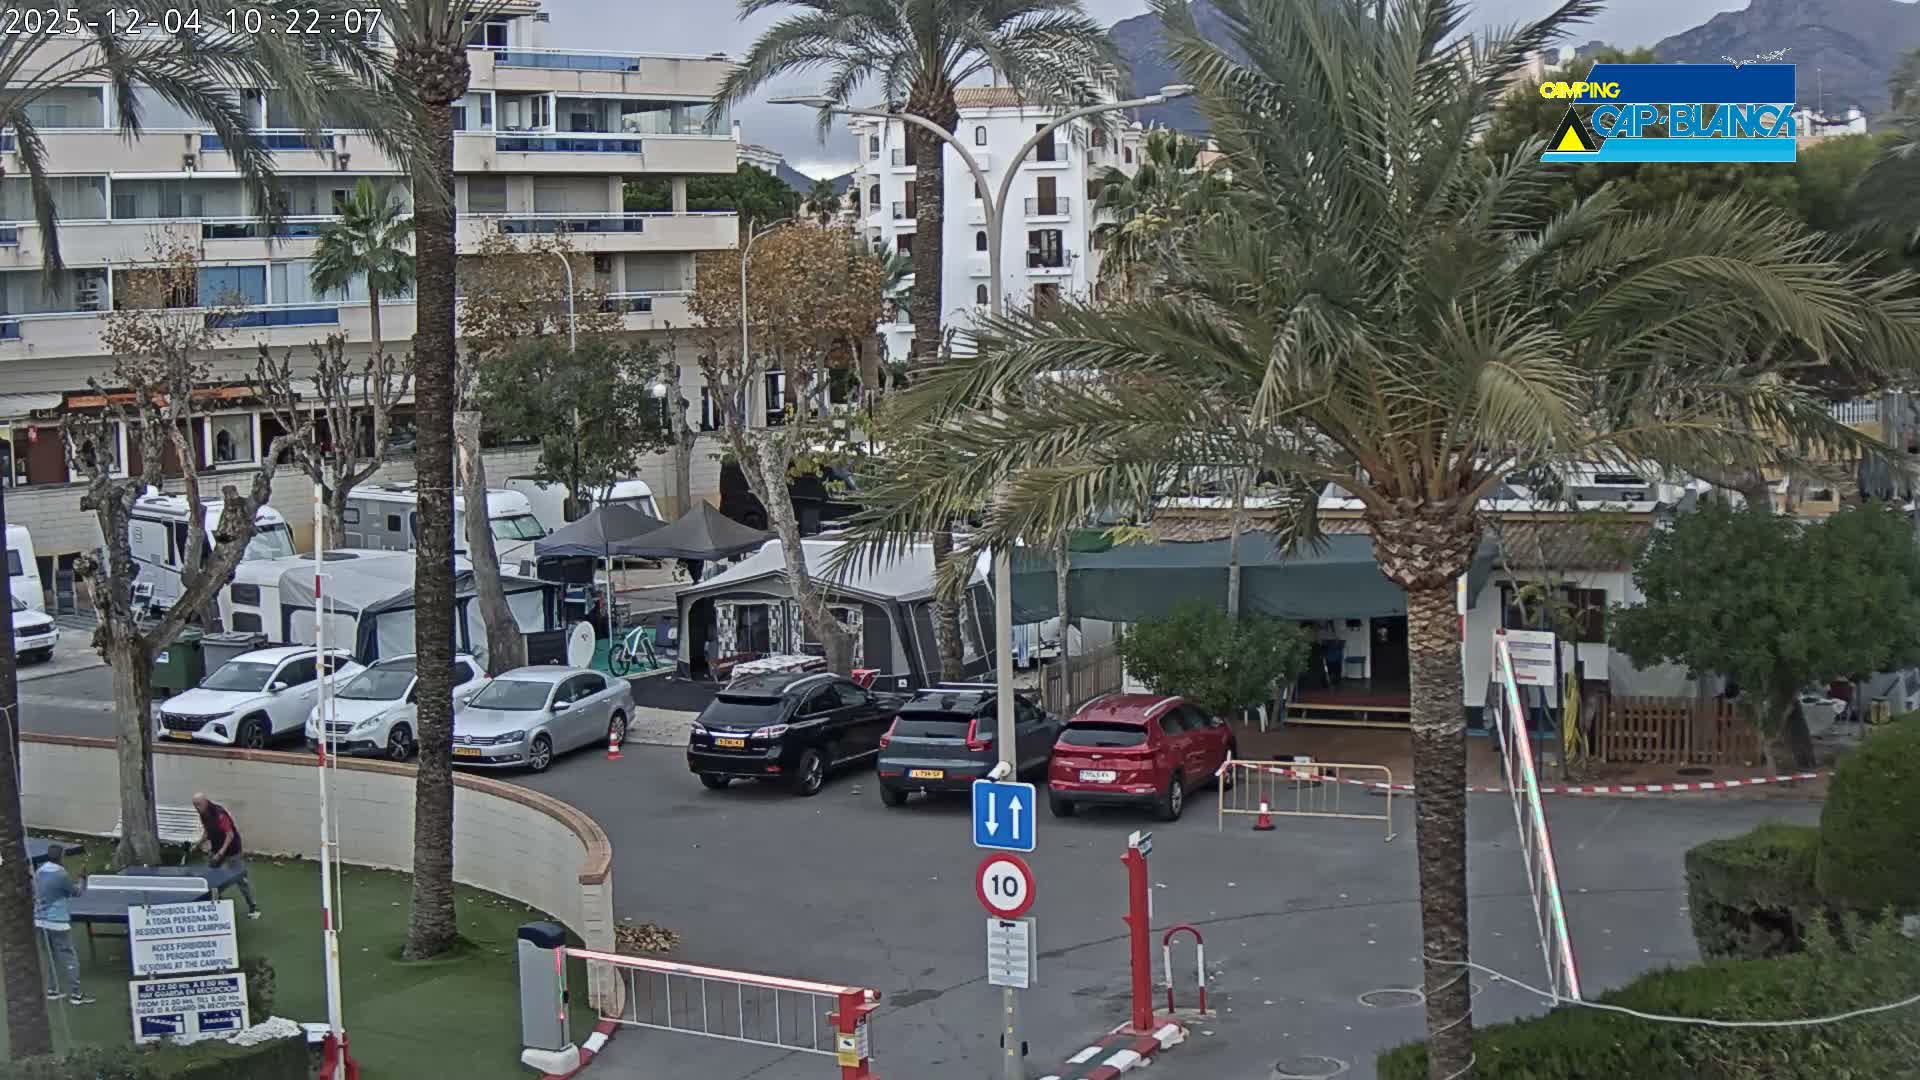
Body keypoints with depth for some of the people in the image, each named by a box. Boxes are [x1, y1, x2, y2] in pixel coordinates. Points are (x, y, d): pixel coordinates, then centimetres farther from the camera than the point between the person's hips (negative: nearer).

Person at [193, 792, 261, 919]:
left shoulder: (218, 813, -26)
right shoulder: (203, 814, -1)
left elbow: (230, 835, -26)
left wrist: (221, 853, -31)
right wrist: (199, 843, 3)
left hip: (231, 849, -8)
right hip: (216, 849, 8)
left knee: (239, 878, -6)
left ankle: (253, 907, 1)